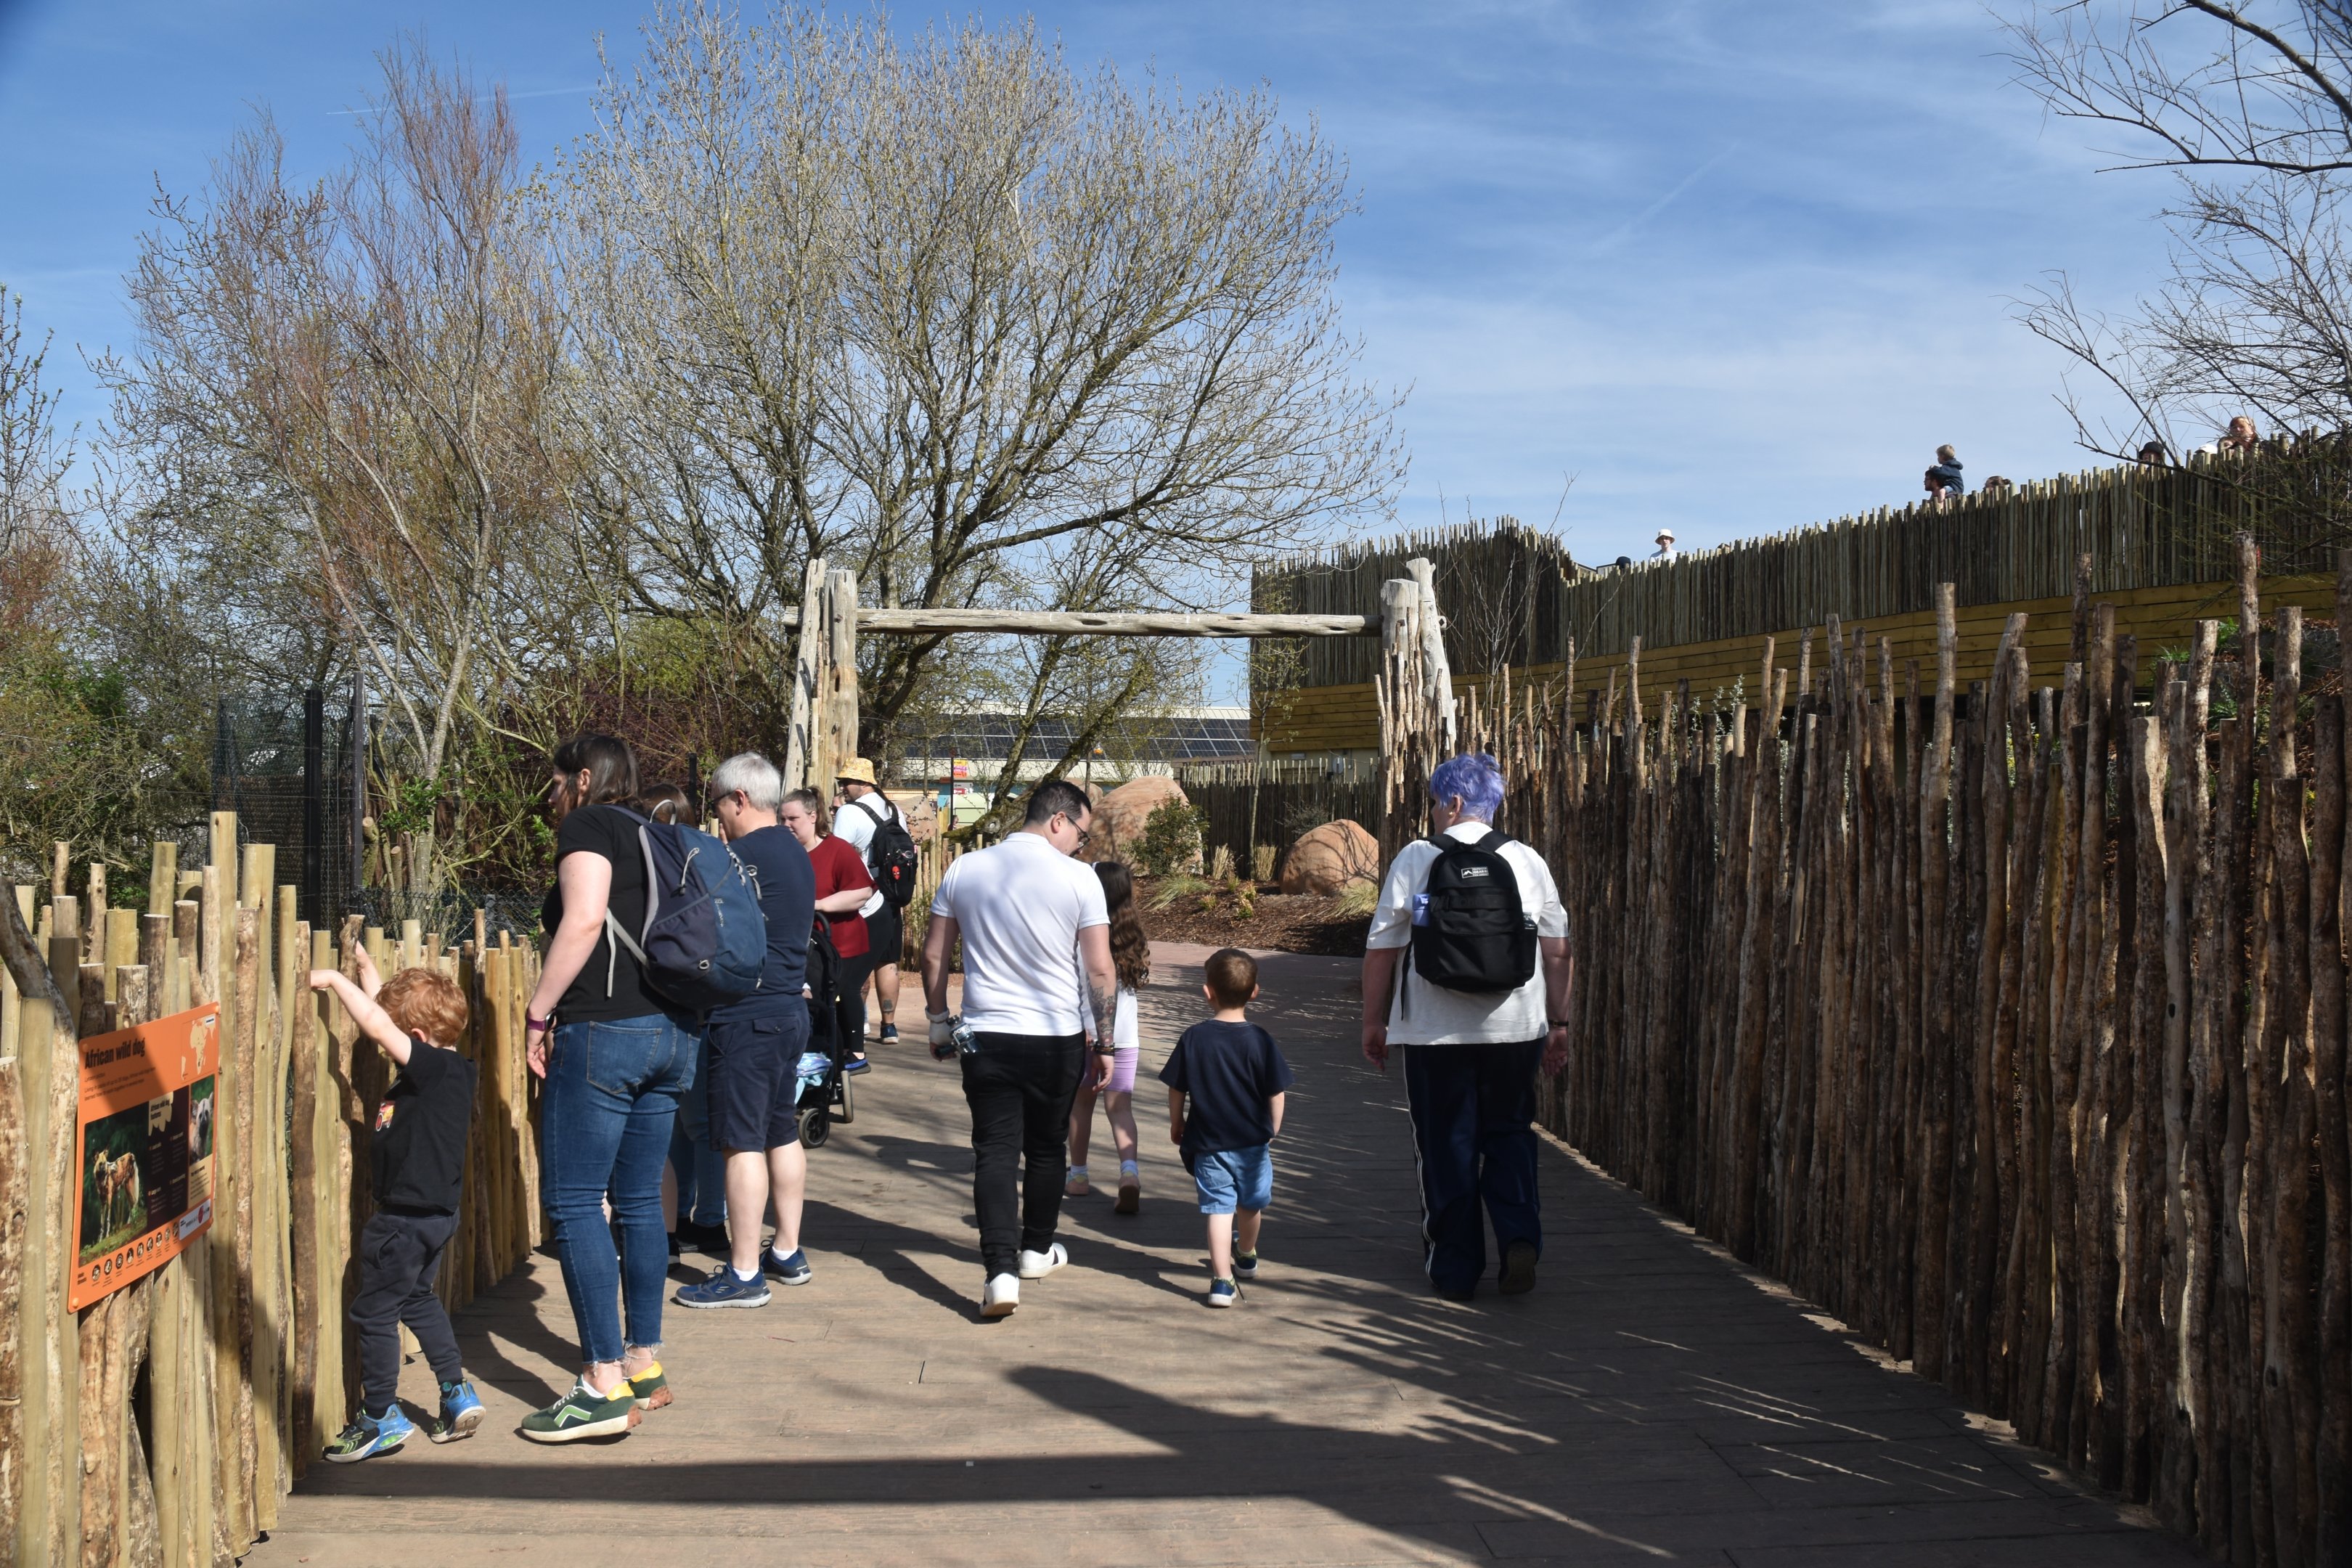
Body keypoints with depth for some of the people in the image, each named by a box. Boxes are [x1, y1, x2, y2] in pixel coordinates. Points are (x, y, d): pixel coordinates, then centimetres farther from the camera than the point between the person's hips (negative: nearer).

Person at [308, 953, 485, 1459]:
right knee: (417, 1300, 25)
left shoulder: (435, 1068, -21)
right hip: (436, 1211, 10)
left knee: (373, 1312, 3)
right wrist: (368, 976, 22)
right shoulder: (452, 1071, 6)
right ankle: (457, 1395, 26)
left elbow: (377, 1026, -30)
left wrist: (334, 980, -20)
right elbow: (389, 1020, 19)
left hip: (407, 1217, -10)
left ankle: (381, 1418, 13)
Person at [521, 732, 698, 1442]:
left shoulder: (587, 826, -2)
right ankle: (645, 1366, 20)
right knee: (639, 1201, 14)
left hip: (605, 1030, -8)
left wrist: (538, 1011, -12)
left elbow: (584, 918, -17)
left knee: (574, 1202, -5)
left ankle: (606, 1388, -6)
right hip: (675, 1031, 9)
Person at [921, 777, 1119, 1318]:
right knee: (1047, 1146, 18)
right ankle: (1036, 1249, 33)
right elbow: (1100, 970, -7)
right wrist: (1105, 1043, 3)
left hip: (986, 1036, 1)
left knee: (995, 1151, 1)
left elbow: (933, 954, 7)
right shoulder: (1079, 879, -8)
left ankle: (1000, 1270, -13)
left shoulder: (964, 870, 1)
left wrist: (938, 1021, 20)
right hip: (1057, 1037, -1)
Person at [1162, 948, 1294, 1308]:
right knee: (1250, 1204, 22)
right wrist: (1271, 1131, 11)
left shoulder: (1194, 1039, -10)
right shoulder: (1261, 1041, -10)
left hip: (1208, 1143, -1)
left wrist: (1176, 1124, 14)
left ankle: (1222, 1279, -9)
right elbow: (1276, 1095, -5)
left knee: (1219, 1209, 0)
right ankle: (1246, 1256, 44)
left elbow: (1176, 1089, -3)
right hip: (1253, 1142, 1)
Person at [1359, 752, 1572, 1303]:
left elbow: (1381, 949, -3)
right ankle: (1520, 1237, -2)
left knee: (1446, 1146, 9)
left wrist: (1374, 1020, 8)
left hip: (1435, 1031, -2)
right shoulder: (1528, 861, 3)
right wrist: (1558, 1023, 14)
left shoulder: (1415, 859, -5)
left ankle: (1456, 1269, 14)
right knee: (1509, 1134, 17)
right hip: (1515, 1029, 2)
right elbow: (1558, 951, 5)